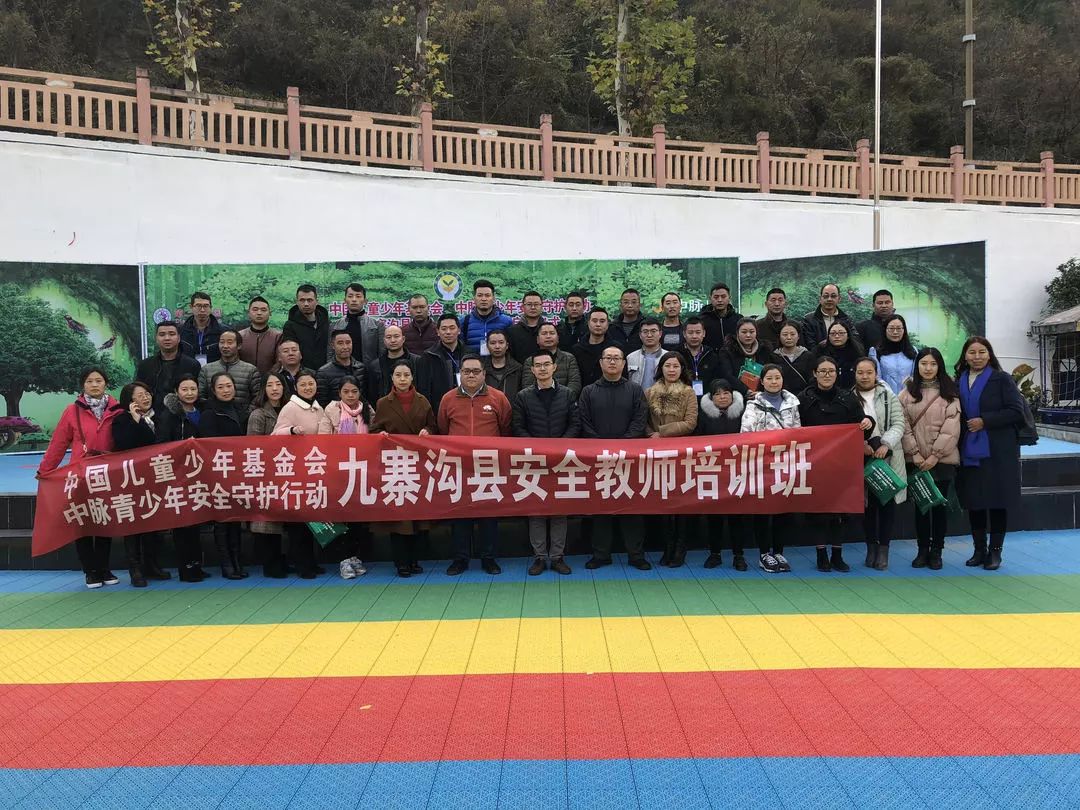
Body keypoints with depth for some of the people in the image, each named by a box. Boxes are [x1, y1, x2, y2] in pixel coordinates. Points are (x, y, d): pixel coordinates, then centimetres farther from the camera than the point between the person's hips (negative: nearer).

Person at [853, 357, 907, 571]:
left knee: (888, 502, 0)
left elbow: (898, 424, -2)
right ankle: (871, 546, 18)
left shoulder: (889, 396, 5)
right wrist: (860, 444, -16)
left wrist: (885, 444, -17)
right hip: (861, 459, 0)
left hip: (888, 458, 0)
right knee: (868, 504, 5)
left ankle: (883, 548, 10)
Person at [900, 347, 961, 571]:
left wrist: (935, 455, -12)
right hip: (916, 460, 1)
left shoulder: (950, 394, 2)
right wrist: (915, 454, -9)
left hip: (943, 458, -1)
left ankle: (936, 551, 13)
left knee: (940, 504, 3)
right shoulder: (907, 393, 6)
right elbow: (904, 426, 0)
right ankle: (922, 550, 15)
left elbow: (951, 429, -5)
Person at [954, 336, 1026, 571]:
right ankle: (979, 549, 17)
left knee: (998, 500, 0)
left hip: (998, 452, -4)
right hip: (969, 452, 4)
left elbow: (1016, 411, -9)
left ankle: (995, 551, 10)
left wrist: (985, 421, -14)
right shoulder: (959, 382, 10)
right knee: (973, 501, 6)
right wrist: (963, 426, -2)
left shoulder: (1001, 379, -2)